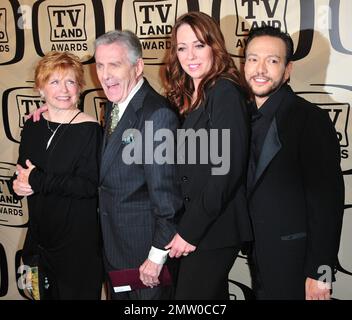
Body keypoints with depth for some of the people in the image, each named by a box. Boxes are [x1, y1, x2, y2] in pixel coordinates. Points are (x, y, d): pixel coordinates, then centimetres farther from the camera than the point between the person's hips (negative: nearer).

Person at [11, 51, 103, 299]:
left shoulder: (89, 129, -15)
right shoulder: (32, 126, 4)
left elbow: (90, 185, -22)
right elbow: (22, 172, 14)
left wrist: (38, 180, -20)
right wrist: (19, 184, -9)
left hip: (79, 239, -6)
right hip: (40, 233, 6)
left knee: (77, 292, 9)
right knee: (44, 293, 20)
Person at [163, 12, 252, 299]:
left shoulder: (226, 92, -13)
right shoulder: (188, 97, 12)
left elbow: (228, 169, -19)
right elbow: (189, 167, 11)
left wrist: (190, 230, -16)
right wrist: (185, 226, 2)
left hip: (215, 227, -8)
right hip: (195, 224, 8)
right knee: (213, 295, 18)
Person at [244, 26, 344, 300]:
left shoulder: (310, 119, -14)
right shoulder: (248, 117, 7)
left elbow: (327, 200, -17)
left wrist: (320, 272, -19)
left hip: (293, 263, -6)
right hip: (258, 256, 6)